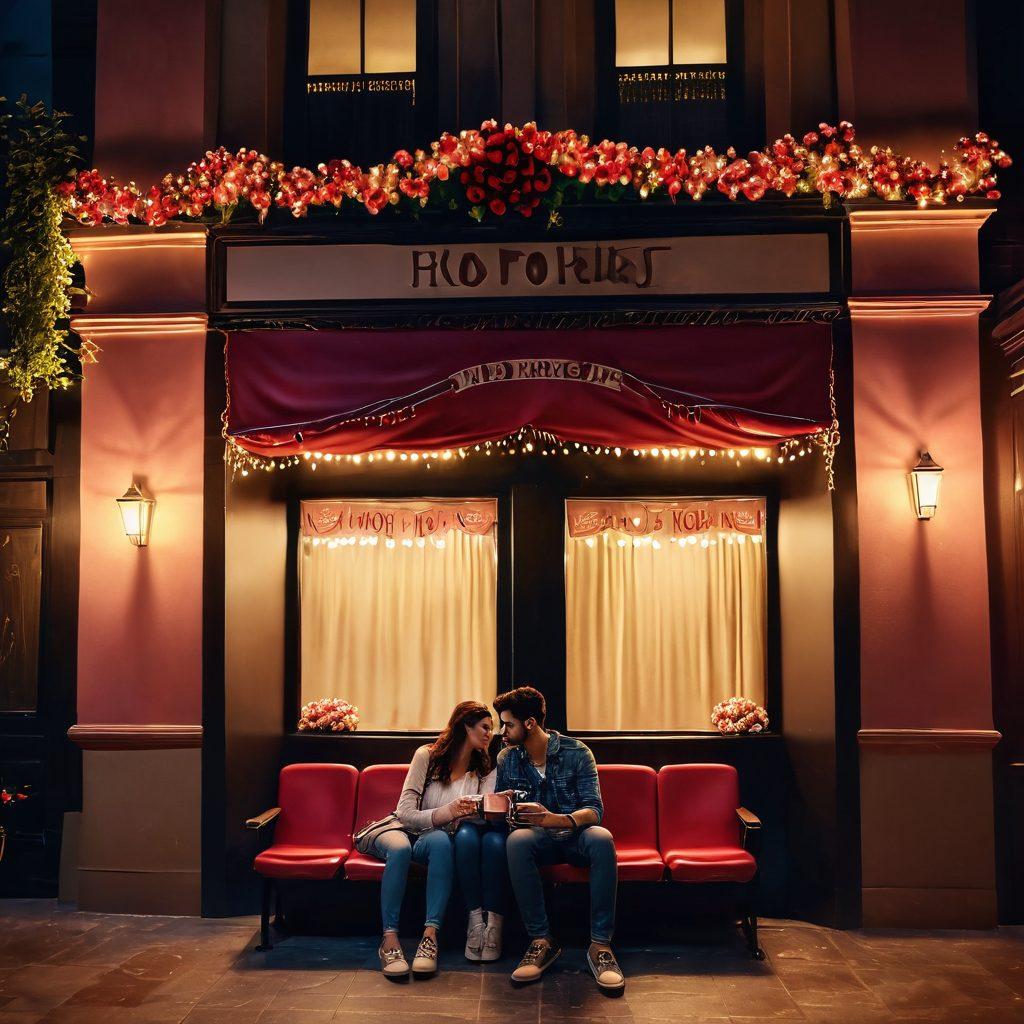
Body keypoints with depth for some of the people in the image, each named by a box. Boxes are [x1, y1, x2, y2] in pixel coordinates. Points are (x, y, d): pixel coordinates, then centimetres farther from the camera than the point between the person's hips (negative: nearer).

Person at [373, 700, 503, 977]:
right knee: (400, 848, -38)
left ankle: (430, 937, -42)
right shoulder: (427, 756, -5)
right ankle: (389, 940, -39)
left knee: (441, 842, -35)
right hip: (403, 830, -2)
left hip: (438, 837, 2)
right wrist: (446, 813, -31)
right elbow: (405, 813, -14)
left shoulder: (485, 770, 8)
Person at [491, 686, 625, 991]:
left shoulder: (576, 752, -8)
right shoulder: (507, 759, 4)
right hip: (540, 839, 2)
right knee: (516, 840, -34)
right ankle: (541, 940, -27)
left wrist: (556, 819, -37)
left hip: (575, 835, -2)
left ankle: (601, 944, -31)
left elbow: (594, 810, -16)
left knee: (602, 839, -37)